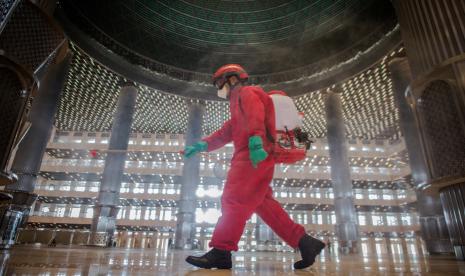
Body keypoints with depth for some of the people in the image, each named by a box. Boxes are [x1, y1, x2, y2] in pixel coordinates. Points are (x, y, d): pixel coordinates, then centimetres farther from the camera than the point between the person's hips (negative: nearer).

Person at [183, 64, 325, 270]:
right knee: (263, 204, 4)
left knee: (234, 200, -14)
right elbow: (226, 132, 30)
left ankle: (221, 252, -14)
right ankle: (303, 241, 4)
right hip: (250, 158, 10)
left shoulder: (246, 93, 6)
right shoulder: (239, 103, 36)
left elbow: (255, 116, -16)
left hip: (254, 156, -10)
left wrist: (255, 141, -33)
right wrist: (201, 145, 21)